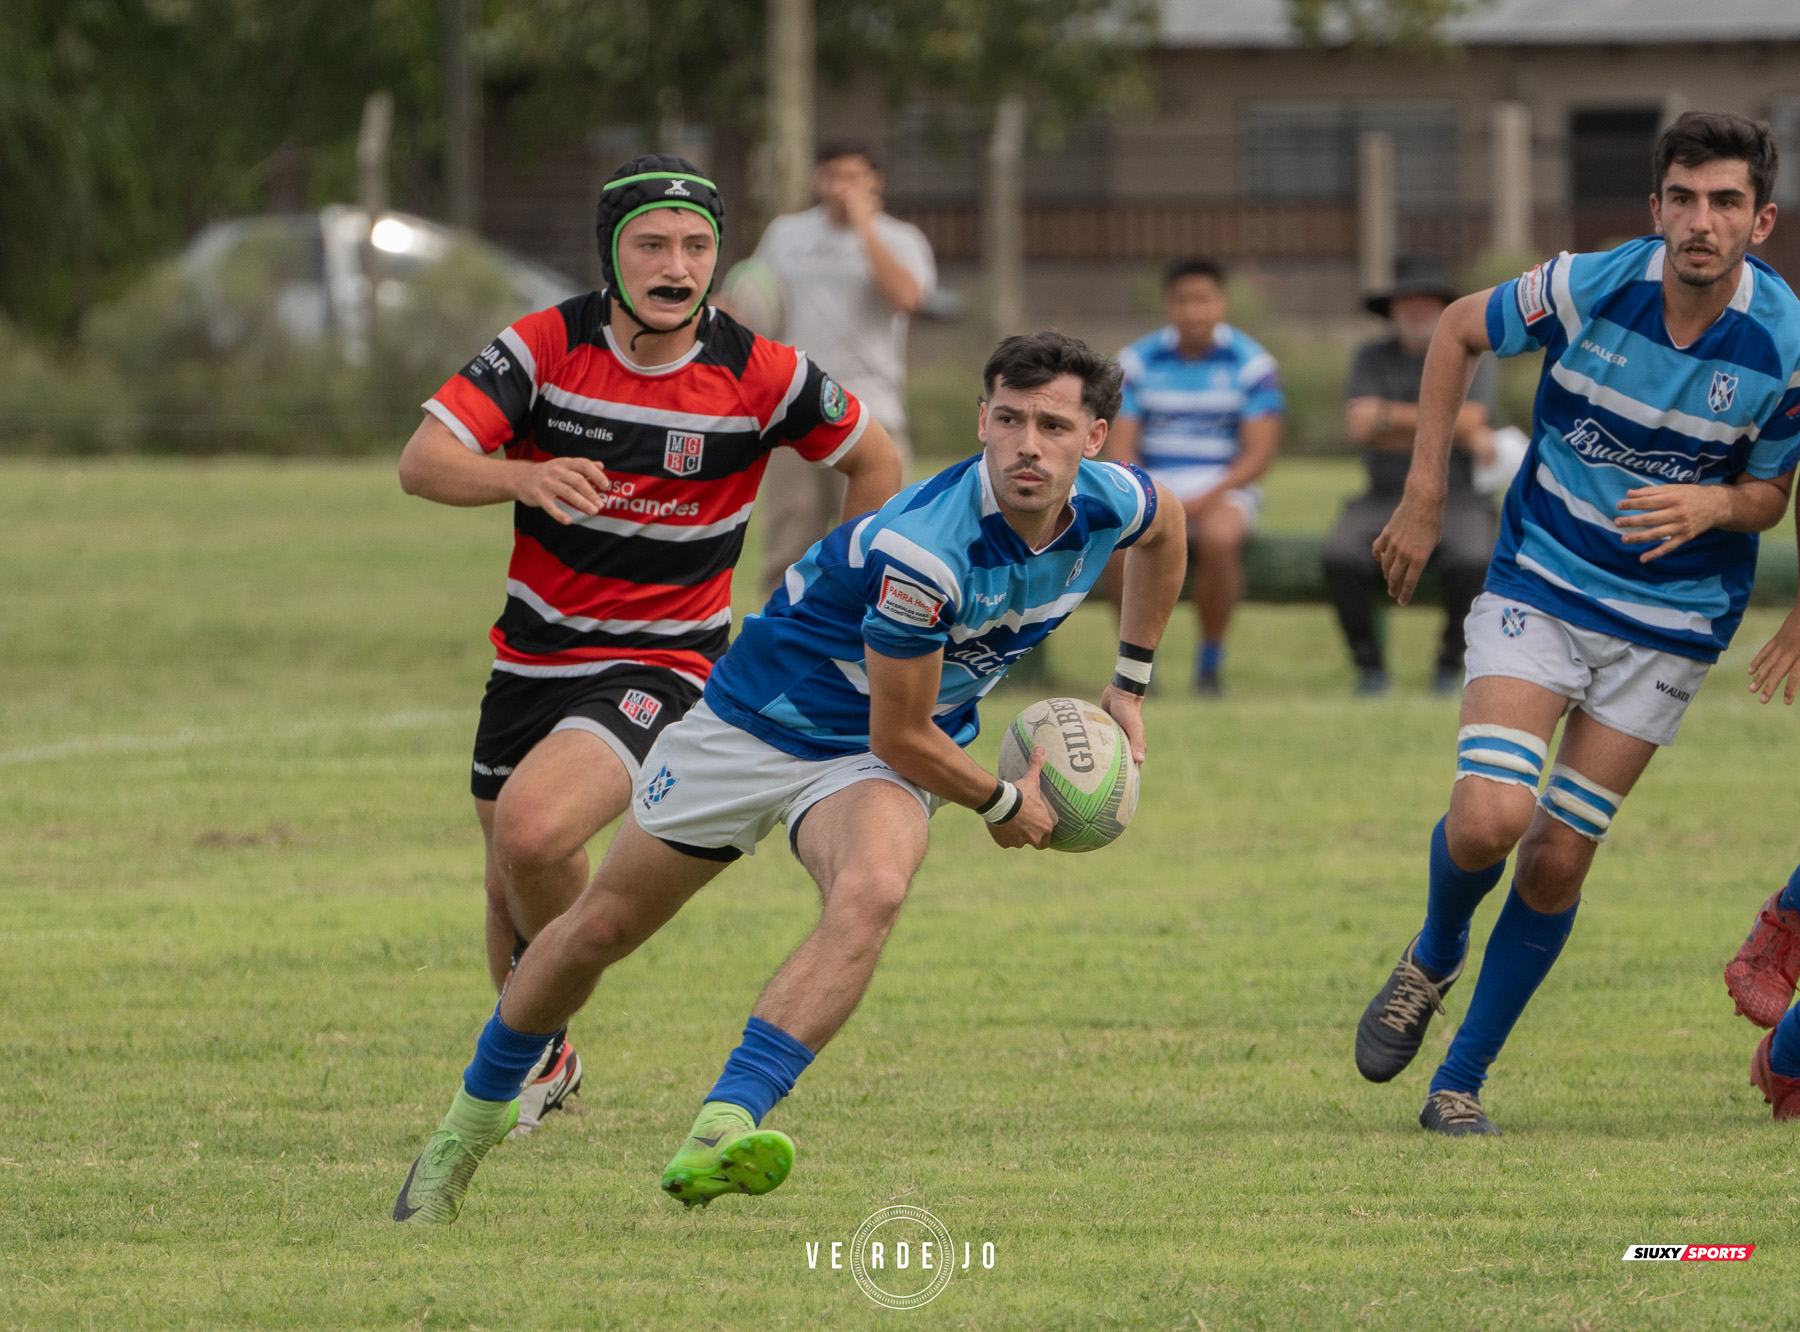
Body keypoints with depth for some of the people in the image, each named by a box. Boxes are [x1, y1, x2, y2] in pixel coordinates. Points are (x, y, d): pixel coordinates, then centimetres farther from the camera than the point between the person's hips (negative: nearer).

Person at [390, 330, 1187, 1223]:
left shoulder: (1109, 502, -14)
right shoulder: (921, 548, -34)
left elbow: (1163, 529, 15)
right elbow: (901, 734, -22)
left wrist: (1130, 684, 17)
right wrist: (1002, 805, -6)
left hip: (872, 766, 3)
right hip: (759, 722, -3)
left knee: (871, 891, -32)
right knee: (601, 926, 8)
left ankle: (720, 1131, -42)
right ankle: (469, 1125, 34)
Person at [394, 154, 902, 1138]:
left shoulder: (759, 376, -13)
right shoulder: (549, 345, -10)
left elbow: (873, 461, 5)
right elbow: (421, 463, -17)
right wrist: (521, 476, -37)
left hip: (661, 666, -4)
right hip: (532, 653, 4)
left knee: (533, 832, -28)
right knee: (512, 891, 14)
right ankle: (544, 1064, 43)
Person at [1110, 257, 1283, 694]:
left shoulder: (1252, 364, 1)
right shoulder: (1137, 361, 7)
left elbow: (1259, 452, -5)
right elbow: (1121, 448, 3)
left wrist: (1207, 498, -19)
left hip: (1223, 489, -1)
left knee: (1219, 537, -37)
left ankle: (1210, 662, -18)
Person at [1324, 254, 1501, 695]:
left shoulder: (1472, 358, 4)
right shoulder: (1373, 357, 10)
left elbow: (1468, 421, -13)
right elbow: (1358, 427, -5)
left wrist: (1391, 416, -11)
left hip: (1456, 499, -2)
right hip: (1385, 500, 2)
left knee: (1469, 560, -35)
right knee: (1340, 557, -29)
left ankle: (1451, 665, -13)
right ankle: (1369, 667, -14)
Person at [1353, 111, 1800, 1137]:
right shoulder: (1590, 289, -17)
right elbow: (1459, 331, 3)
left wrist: (1709, 506, -23)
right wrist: (1425, 496, 2)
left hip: (1671, 618, 1)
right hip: (1541, 585, -1)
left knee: (1560, 857, 1)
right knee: (1487, 822, -18)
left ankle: (1463, 1080, 18)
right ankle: (1435, 957, 18)